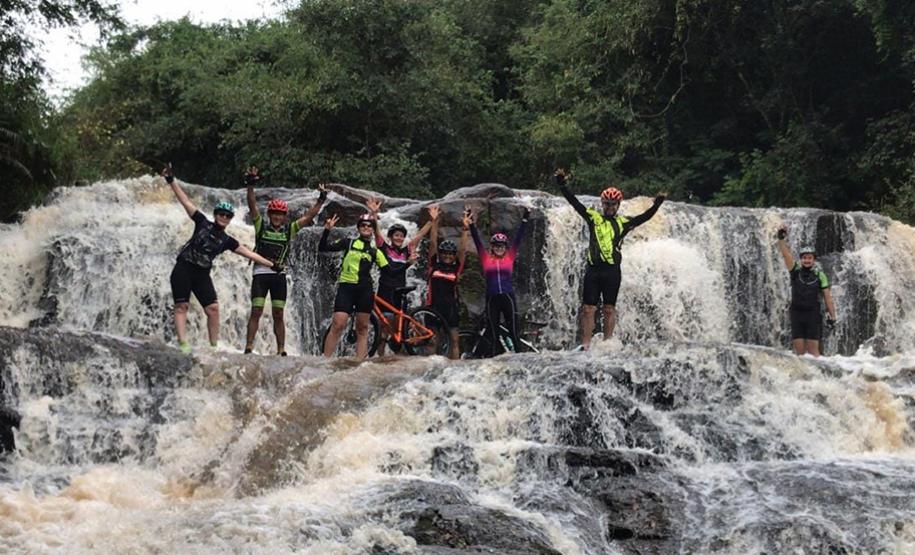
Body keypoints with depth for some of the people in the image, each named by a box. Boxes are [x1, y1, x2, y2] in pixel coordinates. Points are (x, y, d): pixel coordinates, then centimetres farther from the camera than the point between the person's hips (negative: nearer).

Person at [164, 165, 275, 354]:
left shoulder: (227, 240, 8)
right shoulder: (203, 223, 1)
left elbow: (247, 252, 9)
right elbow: (186, 201, -3)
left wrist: (270, 264, 6)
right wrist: (172, 181, -9)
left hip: (202, 274, 4)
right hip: (183, 269, -4)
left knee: (213, 308, -7)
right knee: (182, 306, -9)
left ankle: (214, 345, -2)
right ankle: (183, 343, -17)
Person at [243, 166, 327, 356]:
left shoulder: (289, 229, 8)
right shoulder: (261, 226, 3)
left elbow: (308, 216, 5)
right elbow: (252, 206, -8)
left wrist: (321, 200, -4)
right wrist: (250, 186, -20)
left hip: (279, 275, 2)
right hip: (260, 273, -2)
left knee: (278, 314, 5)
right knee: (256, 311, -6)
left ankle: (281, 350, 6)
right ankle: (248, 347, -6)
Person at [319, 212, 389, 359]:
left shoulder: (375, 251, 14)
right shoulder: (348, 243, 9)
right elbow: (322, 248, 4)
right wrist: (327, 230, -9)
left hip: (365, 290, 2)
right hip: (346, 287, -2)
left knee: (362, 328, 3)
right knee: (337, 326, -12)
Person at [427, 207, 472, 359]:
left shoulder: (456, 268, 6)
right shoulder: (434, 265, 5)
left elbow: (463, 249, 0)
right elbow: (432, 243, 2)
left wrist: (465, 228, -7)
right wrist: (435, 224, -3)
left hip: (451, 307, 1)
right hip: (434, 306, -1)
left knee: (454, 339, -2)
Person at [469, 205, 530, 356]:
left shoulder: (510, 257, 7)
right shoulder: (486, 258, 8)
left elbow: (518, 238, 5)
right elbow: (477, 239, 5)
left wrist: (525, 219, -1)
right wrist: (471, 224, -2)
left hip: (508, 297, -1)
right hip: (492, 299, 1)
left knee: (513, 334, -2)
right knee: (493, 336, 4)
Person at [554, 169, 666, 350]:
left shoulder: (623, 222, 9)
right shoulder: (593, 217, 9)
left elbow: (644, 217, 1)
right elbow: (574, 202, 2)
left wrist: (657, 204, -13)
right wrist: (562, 185, -8)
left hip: (612, 270, 0)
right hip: (593, 269, 1)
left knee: (609, 309, 4)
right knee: (588, 309, -1)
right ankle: (585, 345, 2)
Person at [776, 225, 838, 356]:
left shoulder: (819, 275, 1)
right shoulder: (795, 270, 2)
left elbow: (827, 297, 2)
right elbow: (785, 254, -12)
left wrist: (832, 316, -2)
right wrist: (781, 239, -29)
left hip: (813, 315, -1)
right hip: (796, 313, 1)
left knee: (813, 349, -5)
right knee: (799, 349, -1)